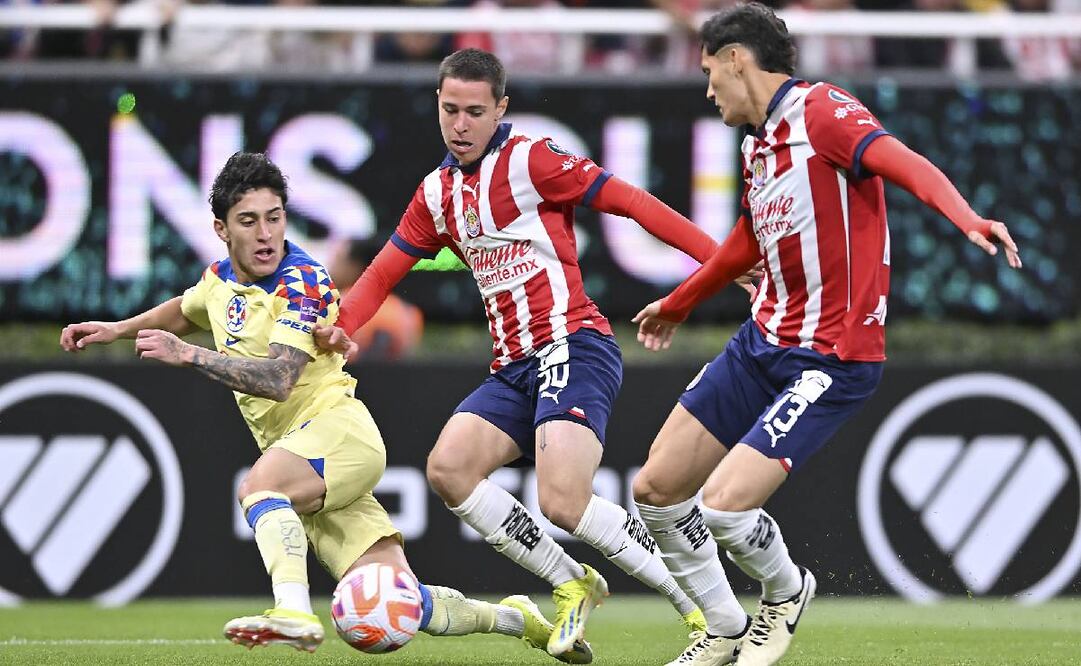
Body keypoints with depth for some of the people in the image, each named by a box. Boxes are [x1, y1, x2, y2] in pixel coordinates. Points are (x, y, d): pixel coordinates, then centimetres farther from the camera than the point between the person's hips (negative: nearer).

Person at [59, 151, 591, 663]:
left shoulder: (303, 282, -11)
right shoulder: (220, 280, 12)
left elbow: (278, 379, -24)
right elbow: (183, 311, 39)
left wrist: (190, 355, -25)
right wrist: (117, 329, 30)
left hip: (340, 428, -7)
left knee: (258, 485, -36)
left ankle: (294, 613, -50)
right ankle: (510, 618, 15)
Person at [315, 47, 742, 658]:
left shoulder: (530, 160, -5)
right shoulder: (437, 194, 16)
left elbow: (631, 202, -9)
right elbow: (384, 272, 23)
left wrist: (721, 257, -17)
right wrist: (341, 326, 3)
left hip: (574, 346, -7)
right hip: (514, 366, 8)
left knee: (563, 499, -25)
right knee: (449, 467, -14)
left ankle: (702, 604, -10)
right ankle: (572, 584, -2)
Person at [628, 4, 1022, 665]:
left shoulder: (823, 111, -14)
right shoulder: (760, 145, 13)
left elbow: (905, 163, -31)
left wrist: (966, 216, -52)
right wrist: (679, 302, 50)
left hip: (830, 360, -9)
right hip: (762, 340, 9)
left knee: (724, 503, -19)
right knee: (656, 488, 7)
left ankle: (786, 593, 13)